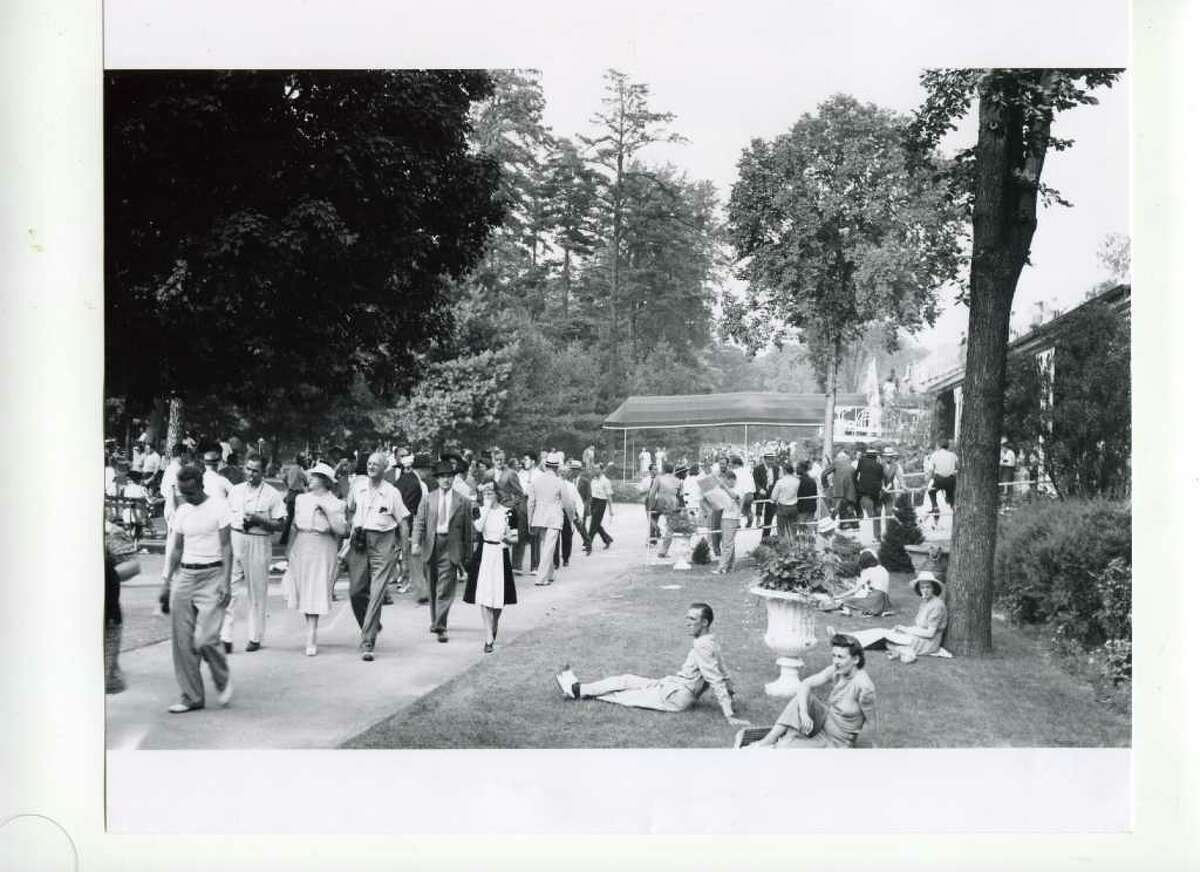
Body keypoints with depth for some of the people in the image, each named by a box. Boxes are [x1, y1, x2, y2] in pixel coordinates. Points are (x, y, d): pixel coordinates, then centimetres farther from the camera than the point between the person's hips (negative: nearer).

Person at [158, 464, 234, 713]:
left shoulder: (218, 506, -5)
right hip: (185, 575, 5)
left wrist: (225, 583, -15)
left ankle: (223, 681, 13)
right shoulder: (182, 511, 11)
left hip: (212, 574, -5)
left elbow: (226, 547, -8)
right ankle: (191, 697, 12)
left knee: (204, 639, -14)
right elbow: (176, 550, 17)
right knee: (182, 641, 1)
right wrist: (166, 585, 14)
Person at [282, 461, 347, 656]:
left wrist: (326, 510, -18)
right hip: (300, 549, 5)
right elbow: (294, 526, 15)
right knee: (302, 592, 7)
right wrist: (289, 550, 13)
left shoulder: (335, 504, -3)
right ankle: (310, 631, 21)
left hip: (322, 552, -4)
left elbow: (341, 530, -14)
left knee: (315, 593, -6)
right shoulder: (301, 499, 10)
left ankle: (312, 638, -4)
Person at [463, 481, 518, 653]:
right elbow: (479, 527, -19)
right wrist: (487, 507, -14)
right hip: (483, 555, -1)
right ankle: (488, 639, -9)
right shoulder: (479, 510, 3)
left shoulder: (507, 513, 3)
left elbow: (515, 537, 8)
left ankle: (494, 627, 35)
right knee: (484, 596, -10)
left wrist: (507, 538, -13)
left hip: (501, 556, 1)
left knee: (499, 596, 6)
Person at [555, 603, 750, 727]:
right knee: (627, 681, 12)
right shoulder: (709, 642, 6)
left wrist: (730, 715, -29)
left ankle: (578, 690, 14)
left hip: (674, 697, -9)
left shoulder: (703, 647, -24)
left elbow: (718, 682, -27)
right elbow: (724, 675, 13)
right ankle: (579, 689, 20)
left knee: (626, 694, 2)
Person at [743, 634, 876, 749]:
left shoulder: (864, 686, -30)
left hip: (835, 744, -7)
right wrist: (803, 713, -29)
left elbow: (872, 723, -18)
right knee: (802, 697, -20)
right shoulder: (837, 670, -10)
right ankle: (766, 741, -20)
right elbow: (806, 684, -13)